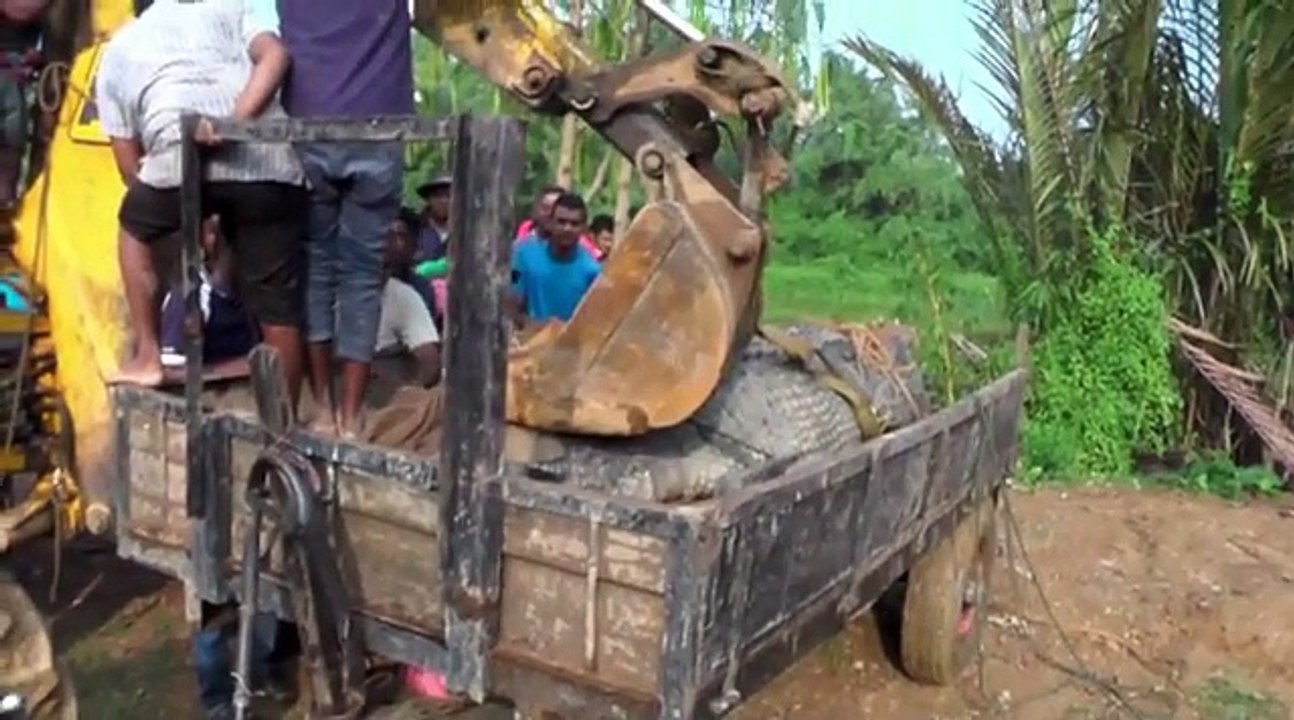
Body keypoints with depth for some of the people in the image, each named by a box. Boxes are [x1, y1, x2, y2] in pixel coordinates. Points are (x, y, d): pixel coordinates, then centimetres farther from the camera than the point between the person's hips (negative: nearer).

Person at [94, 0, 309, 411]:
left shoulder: (116, 52, 30)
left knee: (135, 229, 32)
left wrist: (184, 222, 32)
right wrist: (235, 123, -5)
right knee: (278, 305, 9)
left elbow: (129, 165, 24)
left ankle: (148, 357, 27)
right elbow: (274, 55, 4)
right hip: (269, 160, 1)